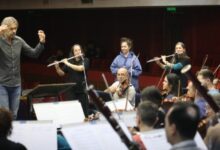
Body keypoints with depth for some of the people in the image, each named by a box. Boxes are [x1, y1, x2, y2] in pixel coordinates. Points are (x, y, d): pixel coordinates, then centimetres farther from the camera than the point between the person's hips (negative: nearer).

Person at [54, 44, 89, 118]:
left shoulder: (85, 60, 1)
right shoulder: (69, 61, 9)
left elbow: (80, 68, -18)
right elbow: (61, 73, 9)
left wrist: (68, 64, -17)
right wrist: (57, 67, -10)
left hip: (82, 89, -2)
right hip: (71, 90, 2)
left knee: (84, 110, -3)